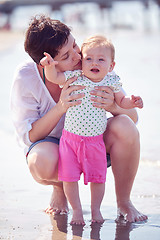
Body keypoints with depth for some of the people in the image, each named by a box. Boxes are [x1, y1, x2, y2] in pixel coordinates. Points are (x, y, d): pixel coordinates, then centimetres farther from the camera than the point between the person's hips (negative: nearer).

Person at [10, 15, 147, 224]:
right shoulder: (26, 77, -21)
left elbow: (133, 116, -14)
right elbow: (27, 136, -19)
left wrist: (113, 107, -39)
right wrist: (60, 108, -35)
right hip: (52, 144, -2)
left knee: (124, 127, -30)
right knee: (41, 163, -38)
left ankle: (124, 201, -9)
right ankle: (60, 189, 2)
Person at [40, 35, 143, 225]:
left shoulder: (112, 82, -3)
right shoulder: (74, 78, -7)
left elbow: (121, 101, 10)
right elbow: (53, 77, -8)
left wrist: (132, 102, -11)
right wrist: (49, 66, -28)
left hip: (95, 141, 1)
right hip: (70, 138, -1)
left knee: (97, 177, 6)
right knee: (69, 177, -1)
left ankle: (96, 209, 24)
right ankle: (76, 210, 15)